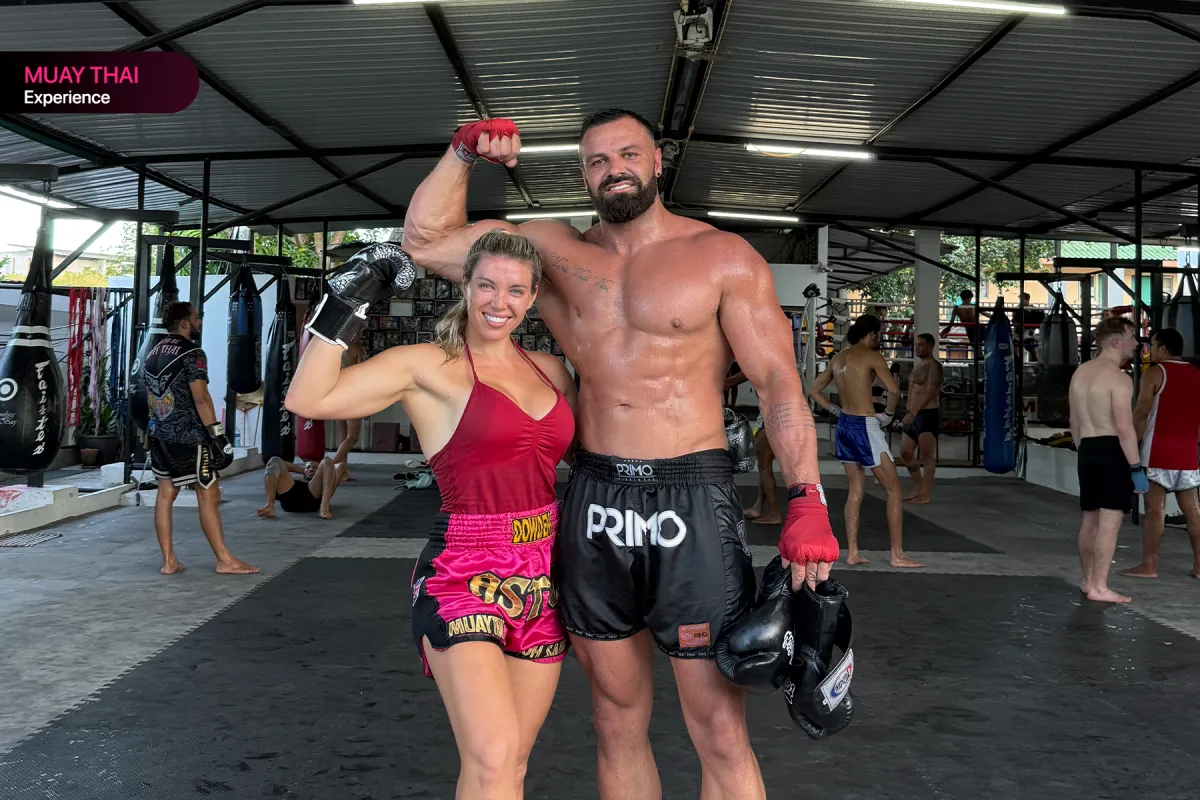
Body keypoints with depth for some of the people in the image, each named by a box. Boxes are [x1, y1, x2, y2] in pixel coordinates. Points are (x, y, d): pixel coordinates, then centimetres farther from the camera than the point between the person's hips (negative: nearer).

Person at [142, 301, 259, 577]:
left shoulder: (153, 354, 13)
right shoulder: (192, 354, -13)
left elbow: (150, 396, 19)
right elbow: (200, 397, -20)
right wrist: (217, 433, -17)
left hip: (160, 433, 9)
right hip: (189, 436, -9)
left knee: (166, 494, 10)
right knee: (209, 495, -2)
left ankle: (169, 561, 13)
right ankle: (225, 560, 3)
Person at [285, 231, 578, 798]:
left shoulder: (549, 370, 11)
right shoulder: (429, 367, -4)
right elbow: (308, 399, -14)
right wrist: (347, 304, -14)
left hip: (541, 581, 6)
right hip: (465, 579, -5)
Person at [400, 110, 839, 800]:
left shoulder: (723, 257, 2)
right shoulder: (556, 250, 11)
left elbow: (778, 381, -4)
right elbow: (426, 239, 13)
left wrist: (807, 498, -14)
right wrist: (465, 153, 0)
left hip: (692, 506, -3)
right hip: (595, 507, 4)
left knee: (721, 737, -1)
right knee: (617, 724, 14)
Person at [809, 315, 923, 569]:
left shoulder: (838, 358, 12)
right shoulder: (871, 356, -9)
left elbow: (814, 391, 18)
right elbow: (893, 389, -22)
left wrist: (836, 410, 13)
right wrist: (888, 414, -7)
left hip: (844, 426, 8)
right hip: (865, 427, -7)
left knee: (856, 489, 14)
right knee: (893, 488, 2)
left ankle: (852, 552, 12)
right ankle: (897, 555, 4)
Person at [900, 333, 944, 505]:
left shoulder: (934, 366, -10)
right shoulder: (918, 365, 18)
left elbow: (930, 393, -21)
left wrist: (913, 412, -27)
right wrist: (909, 412, 14)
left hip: (927, 415, -10)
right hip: (914, 415, 10)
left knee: (927, 456, -6)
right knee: (905, 453, 12)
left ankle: (925, 494, -3)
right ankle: (918, 487, 24)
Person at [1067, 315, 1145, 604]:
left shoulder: (1080, 372, 12)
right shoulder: (1119, 379, -14)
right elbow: (1124, 429, -20)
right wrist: (1137, 468, -17)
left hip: (1087, 449, 8)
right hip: (1113, 450, -8)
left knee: (1091, 519, 17)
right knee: (1110, 521, -6)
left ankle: (1088, 580, 27)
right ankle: (1099, 588, -6)